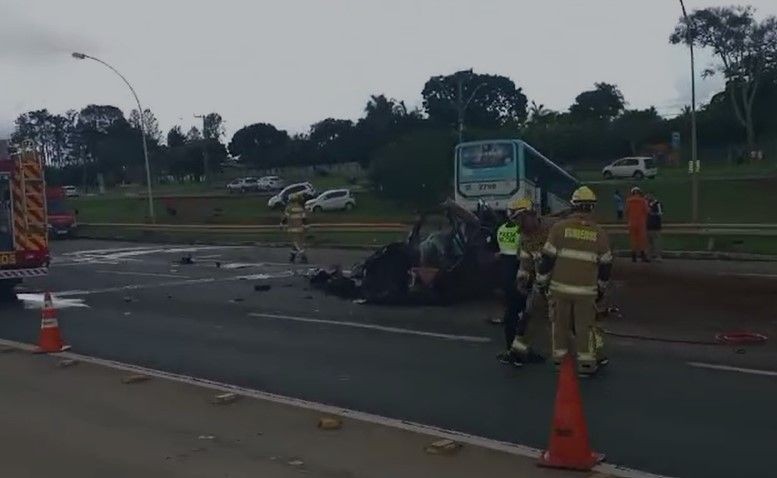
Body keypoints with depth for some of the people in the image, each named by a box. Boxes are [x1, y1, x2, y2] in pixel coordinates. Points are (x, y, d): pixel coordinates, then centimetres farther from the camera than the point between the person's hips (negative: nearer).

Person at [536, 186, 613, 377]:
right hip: (586, 290, 1)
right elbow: (605, 265, 9)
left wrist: (541, 282, 5)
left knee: (560, 324, 11)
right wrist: (601, 288, 22)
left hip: (560, 288, -1)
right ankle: (586, 363, 15)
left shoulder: (559, 227, -6)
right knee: (585, 326, 10)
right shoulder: (599, 233, 2)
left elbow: (547, 258, -6)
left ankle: (560, 360, 20)